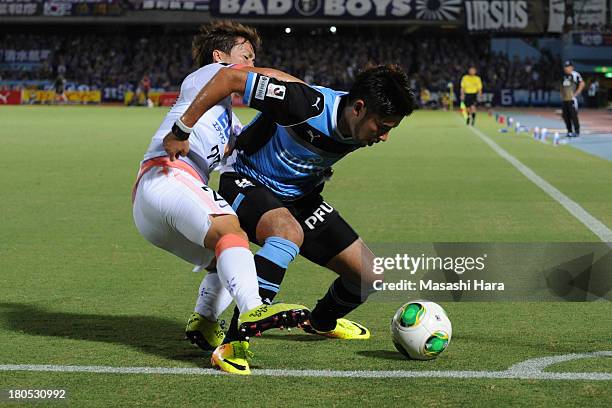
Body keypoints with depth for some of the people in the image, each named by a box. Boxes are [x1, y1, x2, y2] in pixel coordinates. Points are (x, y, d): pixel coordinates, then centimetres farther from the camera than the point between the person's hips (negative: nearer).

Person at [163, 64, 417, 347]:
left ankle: (322, 321, 35)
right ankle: (233, 341, -37)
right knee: (289, 232, -41)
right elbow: (231, 77, -32)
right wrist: (181, 130, -30)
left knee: (369, 277, 0)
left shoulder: (362, 127, -10)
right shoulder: (310, 106, -33)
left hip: (300, 196, 7)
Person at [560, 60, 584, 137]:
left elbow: (582, 84, -11)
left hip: (572, 99, -8)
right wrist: (562, 94, 16)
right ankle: (569, 131, 16)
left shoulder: (575, 75, -8)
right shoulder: (564, 76, 16)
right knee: (565, 116, 7)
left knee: (573, 115, -9)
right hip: (564, 99, 8)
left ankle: (577, 132, -4)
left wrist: (576, 93, -13)